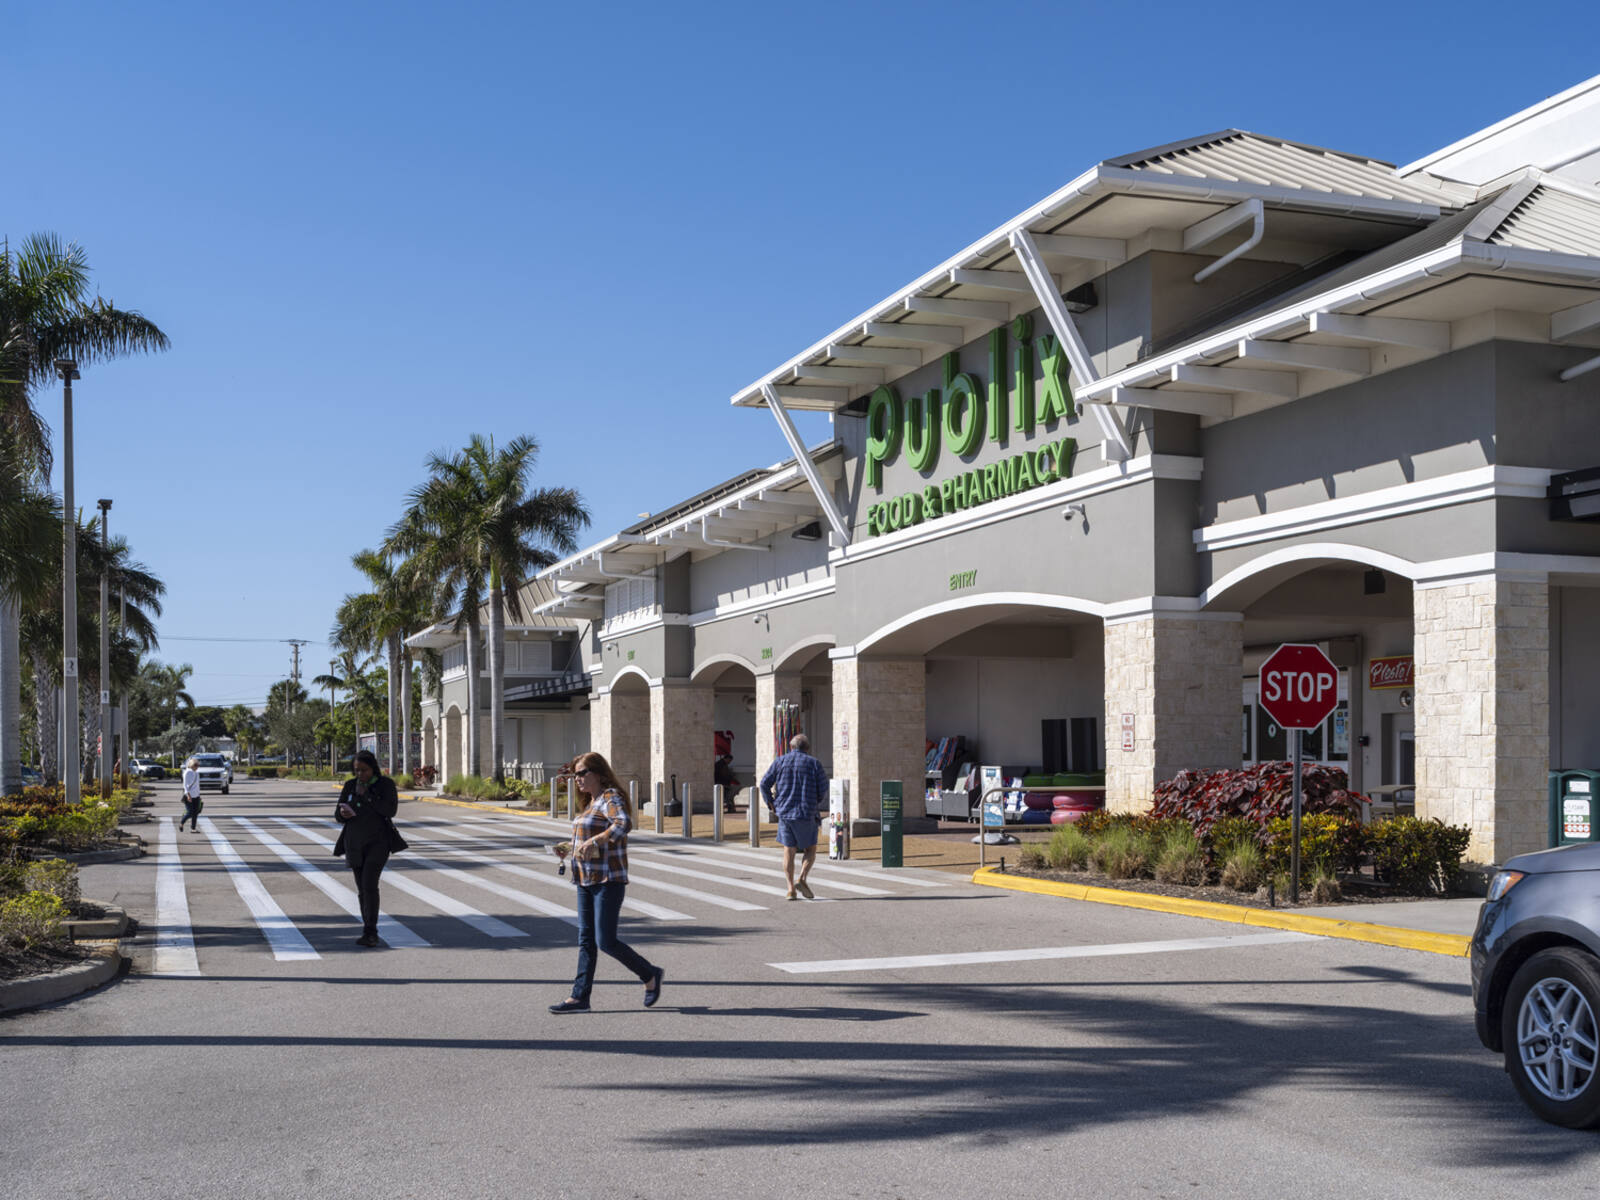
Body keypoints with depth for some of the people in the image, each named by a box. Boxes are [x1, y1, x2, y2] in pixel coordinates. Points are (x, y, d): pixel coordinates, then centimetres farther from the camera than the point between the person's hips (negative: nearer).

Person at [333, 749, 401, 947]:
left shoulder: (386, 784, -7)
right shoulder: (349, 786, 3)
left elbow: (391, 810, -18)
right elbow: (338, 815, 4)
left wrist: (366, 796, -20)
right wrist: (343, 814, -20)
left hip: (378, 842, -4)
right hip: (354, 843, 4)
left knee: (369, 884, -19)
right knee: (362, 889, 9)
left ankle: (369, 933, -19)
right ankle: (371, 933, 21)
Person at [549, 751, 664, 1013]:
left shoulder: (610, 798, -13)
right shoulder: (593, 801, 16)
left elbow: (624, 823, -32)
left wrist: (594, 841, -38)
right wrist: (572, 848, 12)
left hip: (608, 881, -9)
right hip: (587, 881, 9)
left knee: (606, 941, -7)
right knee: (586, 940, 8)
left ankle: (650, 975, 11)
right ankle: (580, 997, 10)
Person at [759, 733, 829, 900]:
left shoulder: (780, 761, 7)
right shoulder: (814, 764, 1)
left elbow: (765, 783, 2)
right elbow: (823, 790, -3)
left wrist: (771, 803, 15)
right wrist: (817, 806, 14)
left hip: (784, 812, 2)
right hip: (806, 814, -2)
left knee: (788, 850, 8)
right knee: (810, 849, 11)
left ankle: (791, 889, 3)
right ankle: (802, 879, -10)